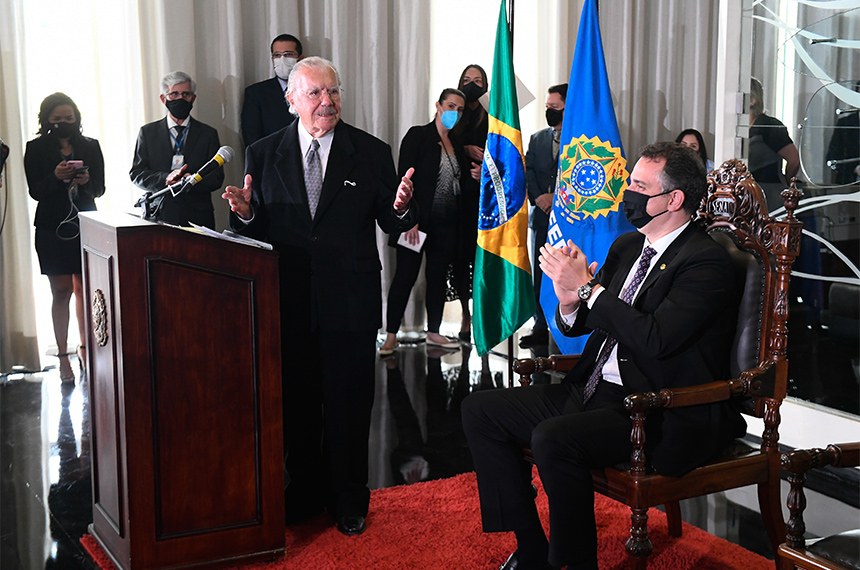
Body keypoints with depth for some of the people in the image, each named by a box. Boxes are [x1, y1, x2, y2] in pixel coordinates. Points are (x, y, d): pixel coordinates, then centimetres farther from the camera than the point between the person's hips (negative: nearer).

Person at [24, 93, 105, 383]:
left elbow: (100, 188, 5)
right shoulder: (36, 149, -1)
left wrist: (86, 182, -17)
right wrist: (56, 177, -23)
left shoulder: (90, 146, 4)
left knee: (84, 289, 8)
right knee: (61, 291, -1)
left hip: (85, 226, 2)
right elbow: (35, 191, -5)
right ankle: (63, 356, 4)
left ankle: (85, 348, 22)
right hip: (52, 228, -2)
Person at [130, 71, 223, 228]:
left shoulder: (208, 134, 10)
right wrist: (165, 179, -15)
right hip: (159, 217, 0)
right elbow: (136, 174, 4)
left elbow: (217, 177, 3)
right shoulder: (148, 132, 11)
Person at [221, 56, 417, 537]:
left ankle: (348, 500, 27)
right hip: (288, 301, 1)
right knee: (296, 402, 14)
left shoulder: (372, 153, -1)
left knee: (349, 405, 9)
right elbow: (258, 231, 3)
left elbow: (392, 225, 0)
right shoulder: (264, 154, 2)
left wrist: (400, 206, -21)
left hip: (351, 302, -1)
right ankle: (303, 494, 32)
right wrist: (246, 212, -18)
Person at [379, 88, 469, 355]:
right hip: (418, 220, -6)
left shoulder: (456, 144, 14)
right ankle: (391, 335, 3)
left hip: (446, 222, 6)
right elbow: (405, 178, -12)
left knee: (438, 276, 10)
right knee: (405, 276, -4)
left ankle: (433, 332, 20)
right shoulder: (418, 135, -5)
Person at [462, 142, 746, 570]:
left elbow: (655, 339, -25)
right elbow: (577, 325, 18)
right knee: (480, 410, 0)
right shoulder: (626, 246, 13)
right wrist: (570, 300, -6)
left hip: (662, 417, -9)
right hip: (595, 391, 9)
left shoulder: (706, 262, -12)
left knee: (553, 438, -33)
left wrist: (586, 287, -20)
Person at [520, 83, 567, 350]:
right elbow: (527, 172, 9)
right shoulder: (538, 138, 15)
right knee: (540, 275, 6)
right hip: (542, 217, 5)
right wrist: (538, 197, -6)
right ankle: (541, 328, 14)